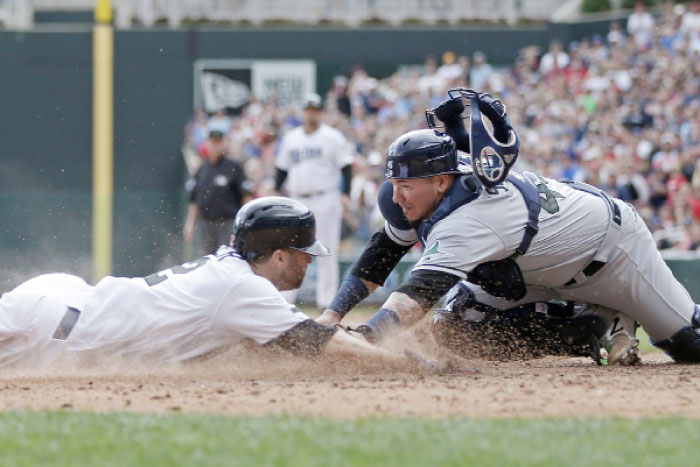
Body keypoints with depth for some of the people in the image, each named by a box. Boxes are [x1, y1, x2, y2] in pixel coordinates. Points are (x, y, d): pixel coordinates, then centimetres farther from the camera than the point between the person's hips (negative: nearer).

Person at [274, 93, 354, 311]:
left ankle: (326, 300, -3)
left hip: (325, 201, -4)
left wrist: (345, 194, -15)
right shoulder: (291, 138, 14)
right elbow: (282, 168, 19)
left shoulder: (332, 137, 0)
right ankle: (284, 297, 6)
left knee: (327, 252, -5)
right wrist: (275, 192, 6)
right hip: (297, 201, 5)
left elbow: (346, 166, -3)